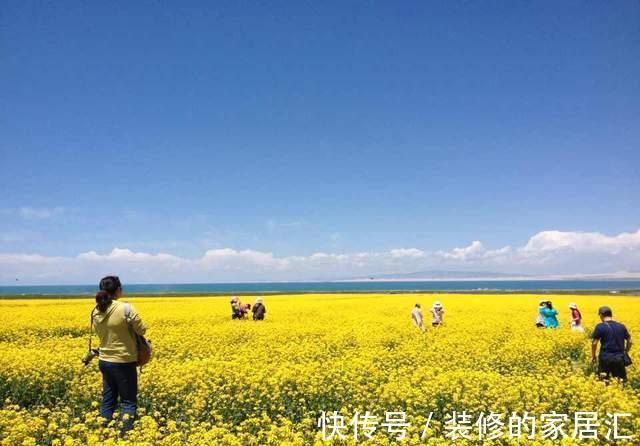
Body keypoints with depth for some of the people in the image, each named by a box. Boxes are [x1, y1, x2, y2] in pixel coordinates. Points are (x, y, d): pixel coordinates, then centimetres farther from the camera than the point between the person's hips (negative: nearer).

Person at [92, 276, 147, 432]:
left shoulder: (96, 311, -2)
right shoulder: (126, 308, -21)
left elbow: (99, 333, 11)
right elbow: (142, 330, -14)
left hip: (104, 361, 6)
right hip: (124, 362, -6)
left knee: (108, 400, 18)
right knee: (128, 401, 7)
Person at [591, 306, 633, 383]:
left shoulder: (600, 327, -7)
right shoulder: (621, 326, 7)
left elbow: (594, 343, -8)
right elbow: (630, 341, 12)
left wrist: (593, 356, 5)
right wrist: (625, 353, 27)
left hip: (606, 358, -3)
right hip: (619, 358, 3)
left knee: (603, 377, 11)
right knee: (622, 380, 10)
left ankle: (604, 376, -14)